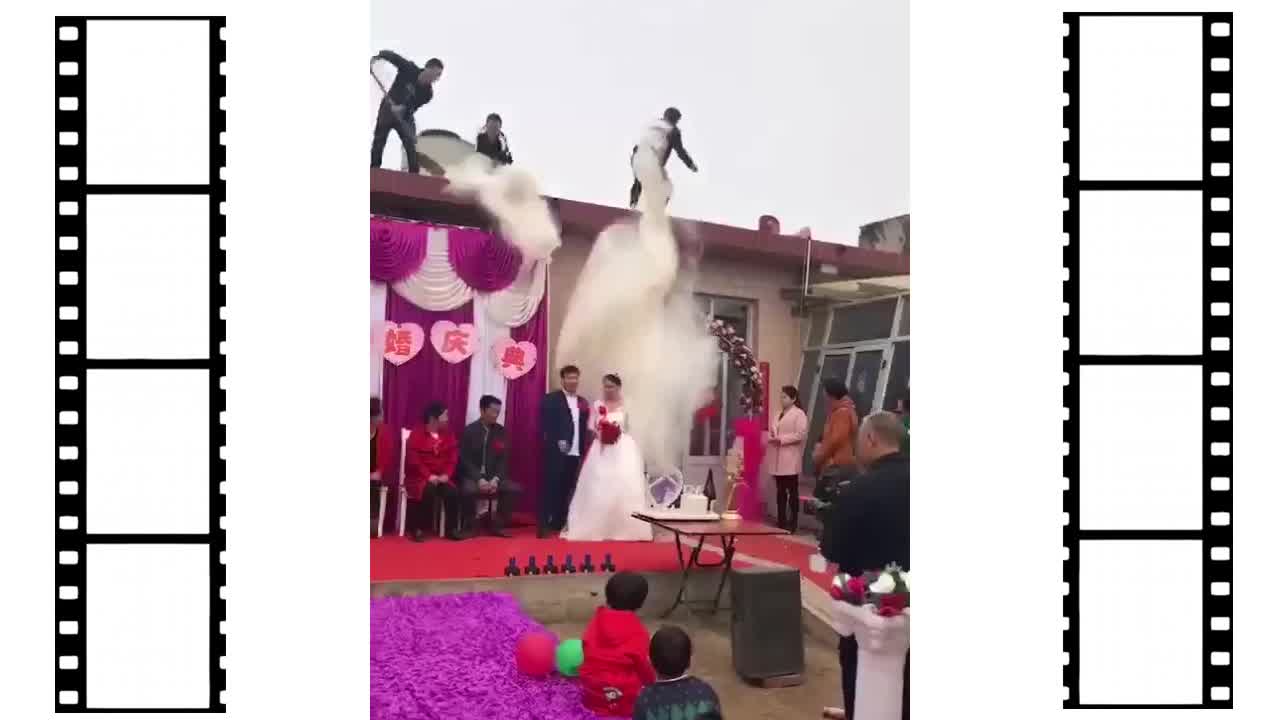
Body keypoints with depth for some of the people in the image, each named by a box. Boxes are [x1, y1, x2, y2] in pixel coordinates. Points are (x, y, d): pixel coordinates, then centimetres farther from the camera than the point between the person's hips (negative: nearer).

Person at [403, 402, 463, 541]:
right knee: (428, 490, -35)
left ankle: (451, 529, -17)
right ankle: (419, 529, -24)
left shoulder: (448, 435, 9)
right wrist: (428, 475, -20)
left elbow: (452, 458, 6)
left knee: (452, 491, -26)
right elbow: (413, 459, -10)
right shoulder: (416, 434, -3)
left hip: (441, 477, 4)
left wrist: (446, 475, -12)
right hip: (419, 476, -3)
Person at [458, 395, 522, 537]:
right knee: (468, 490, -36)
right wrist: (479, 479, -20)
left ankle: (497, 524, -4)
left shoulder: (501, 431, 5)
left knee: (515, 488, -19)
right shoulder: (469, 431, -4)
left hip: (493, 476, 4)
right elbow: (465, 459, -8)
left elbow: (503, 459, 2)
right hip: (472, 475, -4)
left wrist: (496, 479, -14)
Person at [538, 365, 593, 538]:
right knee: (550, 487, -5)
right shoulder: (551, 399, 0)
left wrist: (585, 450, 5)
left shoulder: (582, 402, 16)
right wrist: (556, 443, -18)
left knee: (566, 489, 8)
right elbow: (545, 425, -8)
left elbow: (584, 428, 14)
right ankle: (543, 525, -3)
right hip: (556, 452, -5)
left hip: (575, 453, 5)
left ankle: (559, 523, 17)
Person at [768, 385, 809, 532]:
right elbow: (771, 431, 22)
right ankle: (781, 521, 16)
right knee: (781, 491, 10)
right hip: (778, 460, 8)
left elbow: (800, 434, -16)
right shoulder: (779, 415, 19)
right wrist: (771, 438, -1)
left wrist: (781, 439, -17)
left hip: (791, 461, -8)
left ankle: (792, 523, 1)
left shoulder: (799, 414, -6)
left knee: (792, 491, -3)